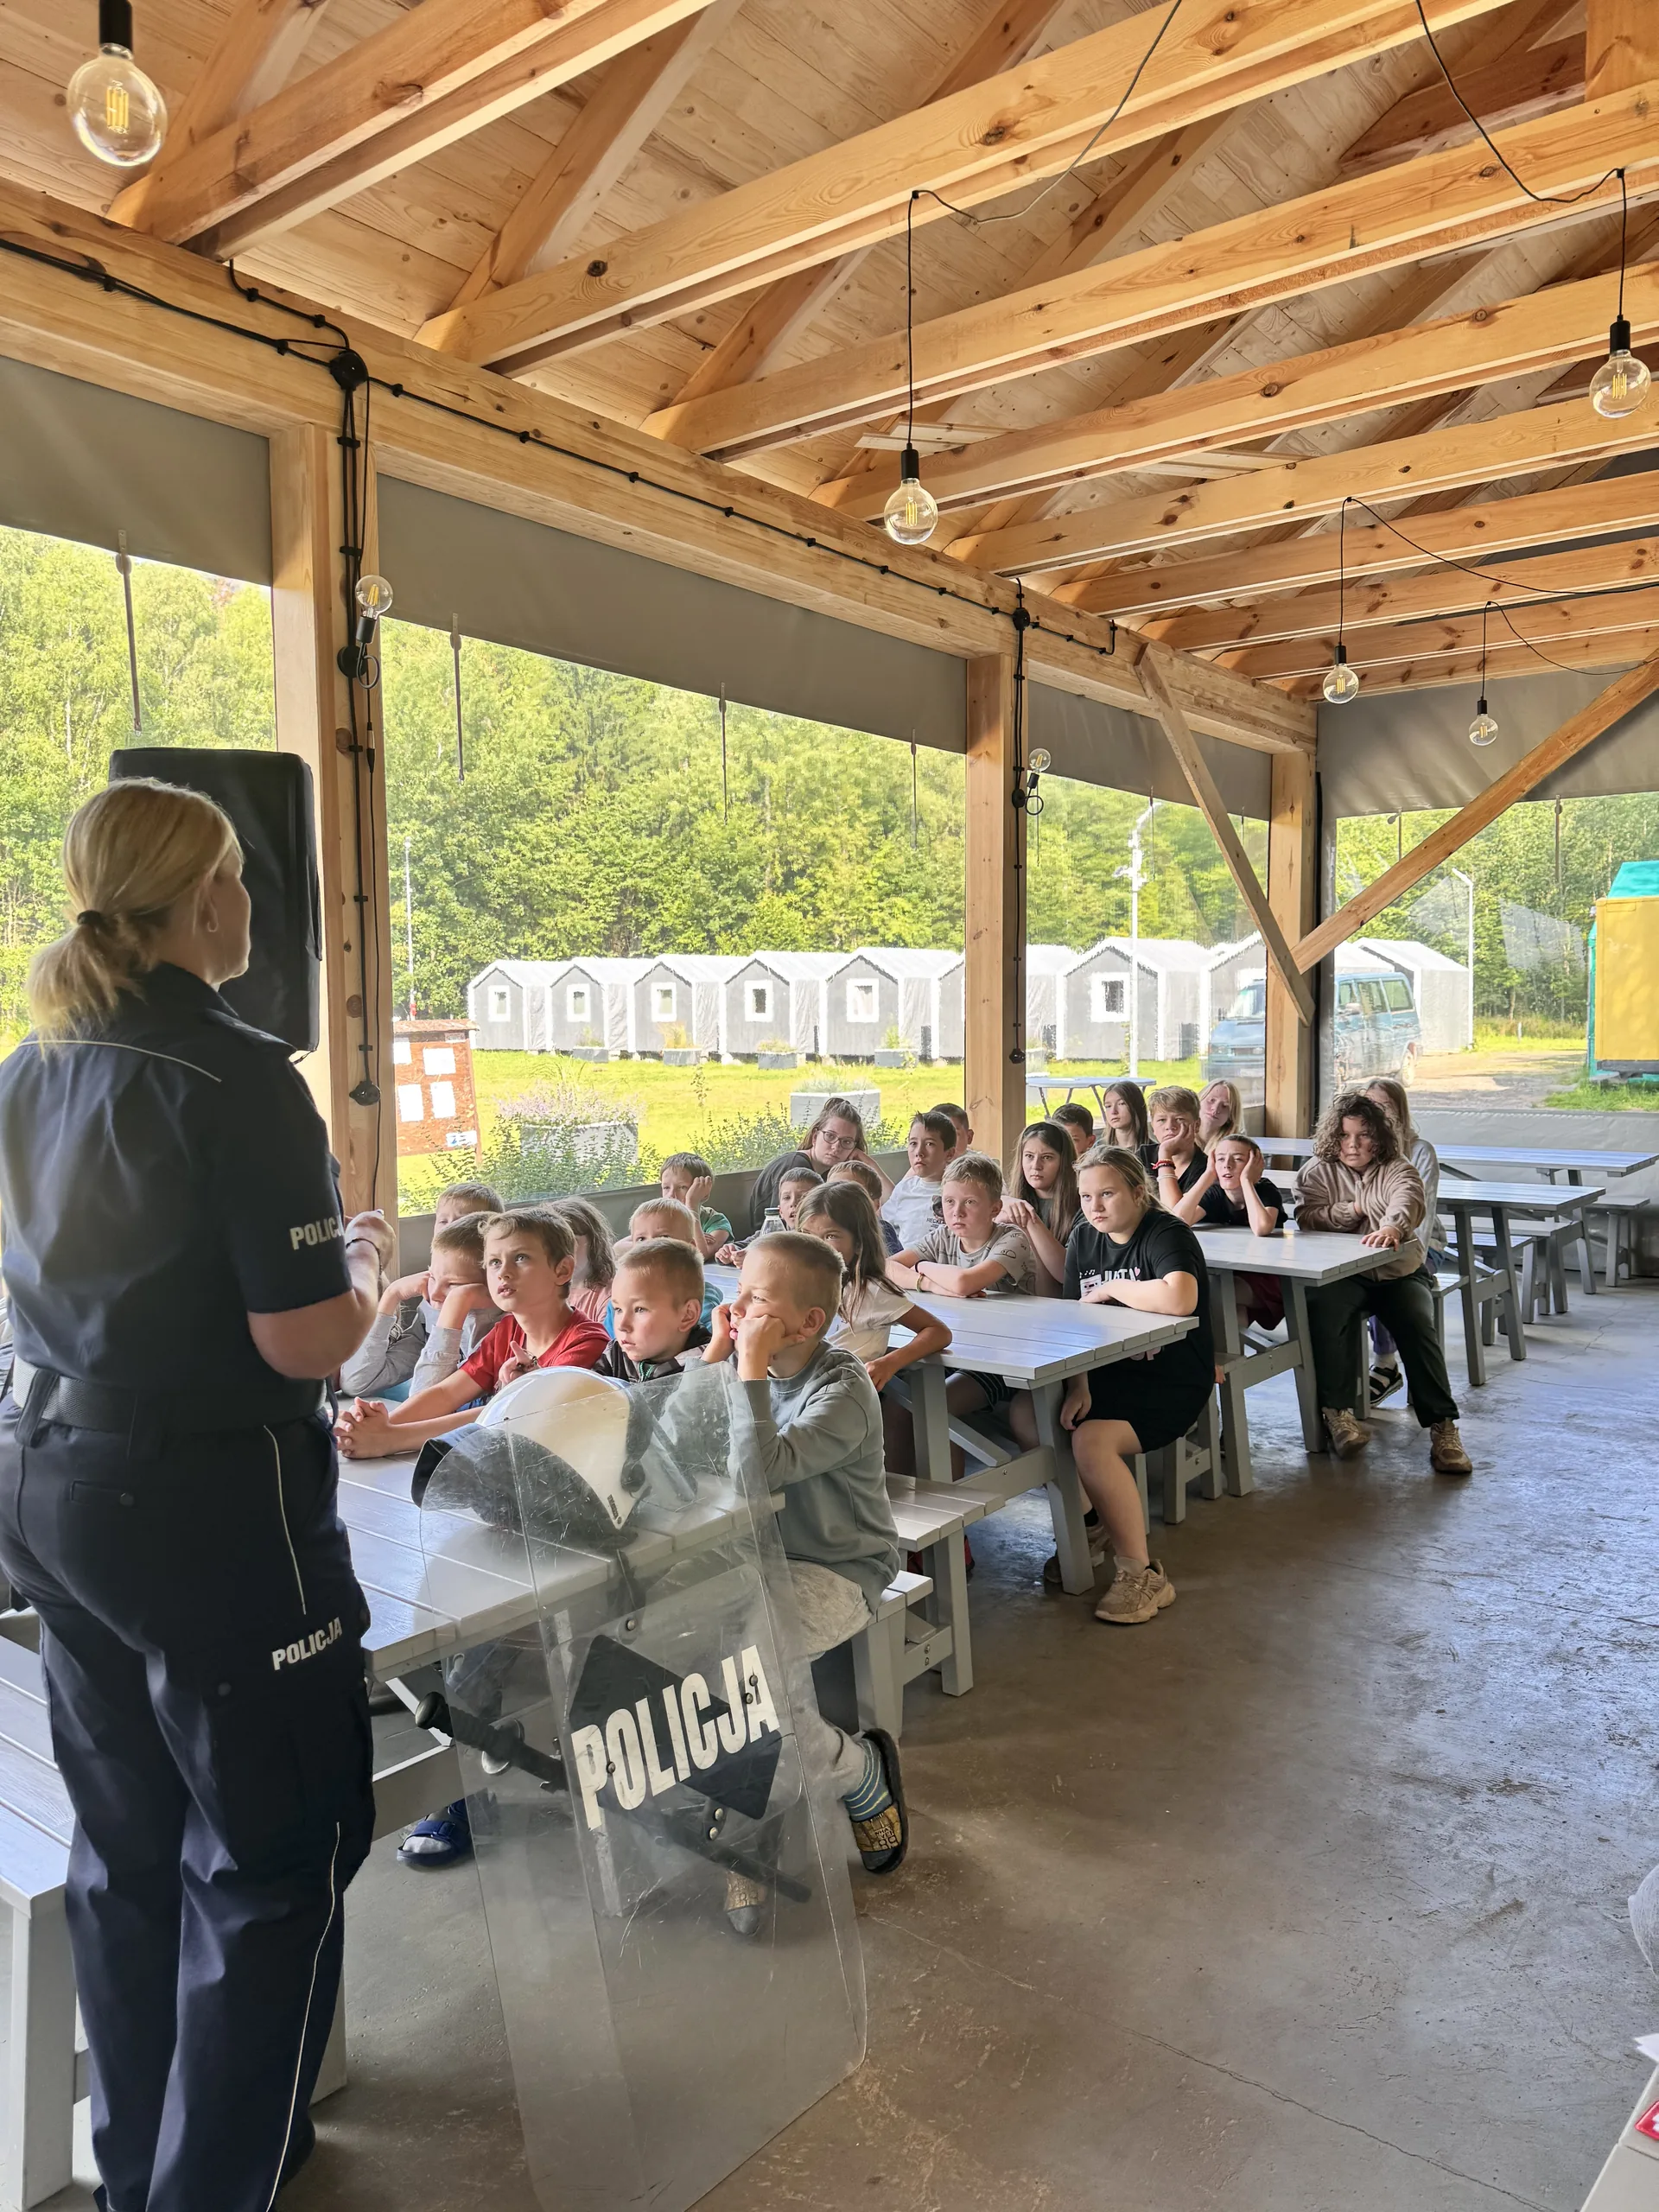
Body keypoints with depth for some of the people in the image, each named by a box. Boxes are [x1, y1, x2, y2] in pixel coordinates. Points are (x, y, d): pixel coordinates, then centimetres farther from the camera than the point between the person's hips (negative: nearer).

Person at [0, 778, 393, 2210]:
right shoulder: (236, 1079, -19)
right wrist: (367, 1268, -1)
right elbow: (306, 1340, -22)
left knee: (125, 1842, 23)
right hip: (209, 1504, -8)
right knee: (278, 1854, 10)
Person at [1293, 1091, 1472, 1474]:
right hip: (1340, 1274, 0)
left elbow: (1408, 1200, -21)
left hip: (1400, 1271, 1)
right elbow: (1307, 1217, -6)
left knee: (1418, 1327, -26)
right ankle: (1337, 1411, -26)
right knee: (1324, 1311, -32)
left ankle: (1442, 1424, -22)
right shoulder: (1317, 1171, 9)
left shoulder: (1396, 1169, 4)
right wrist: (1354, 1210, -11)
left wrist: (1392, 1226, -44)